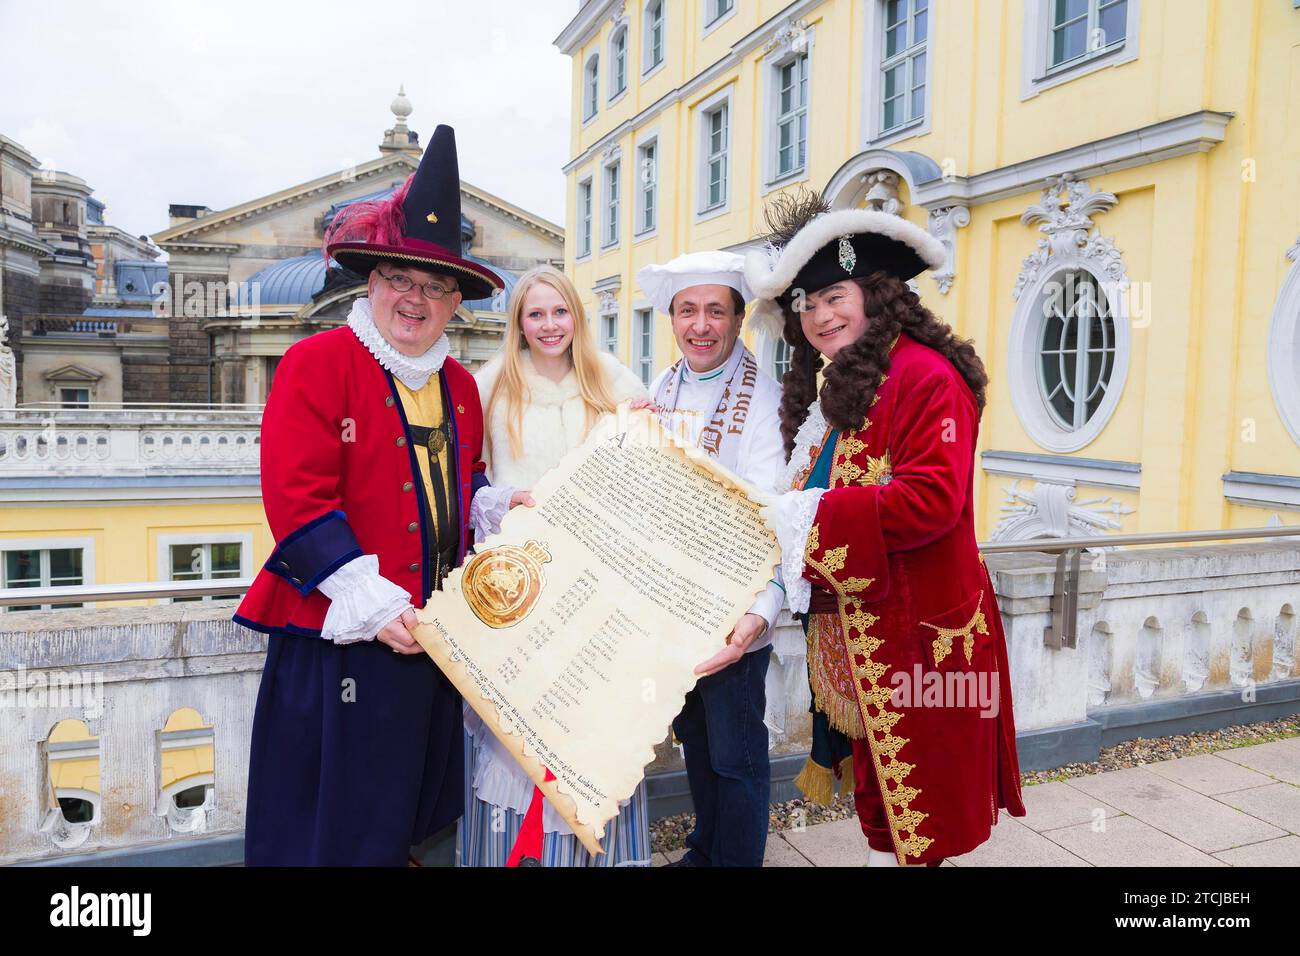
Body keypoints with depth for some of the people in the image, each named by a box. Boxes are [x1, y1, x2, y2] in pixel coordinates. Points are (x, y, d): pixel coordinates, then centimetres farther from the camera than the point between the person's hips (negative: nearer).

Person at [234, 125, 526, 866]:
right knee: (336, 817, 8)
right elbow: (297, 498, -17)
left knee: (415, 804, 21)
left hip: (433, 630, 7)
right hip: (341, 636, -6)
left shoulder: (459, 385, 11)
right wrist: (374, 605, -22)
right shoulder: (318, 362, -9)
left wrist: (495, 505, 1)